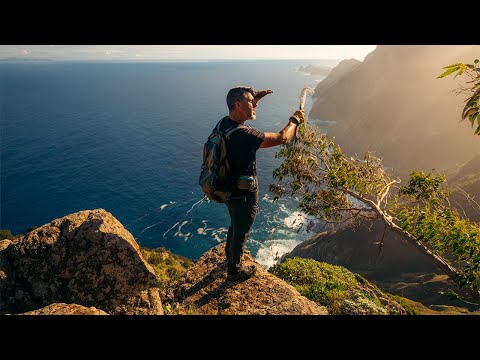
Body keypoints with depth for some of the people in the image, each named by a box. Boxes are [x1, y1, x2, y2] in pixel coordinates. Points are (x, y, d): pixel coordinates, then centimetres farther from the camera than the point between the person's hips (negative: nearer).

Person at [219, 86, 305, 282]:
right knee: (241, 232, 15)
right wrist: (295, 120, -6)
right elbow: (282, 138, -23)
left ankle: (230, 256, 56)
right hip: (243, 194, -9)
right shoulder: (244, 135, -32)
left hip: (228, 187, 9)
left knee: (235, 225, 31)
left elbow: (240, 111, 20)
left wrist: (256, 97, 12)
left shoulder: (225, 123, -6)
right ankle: (235, 270, 39)